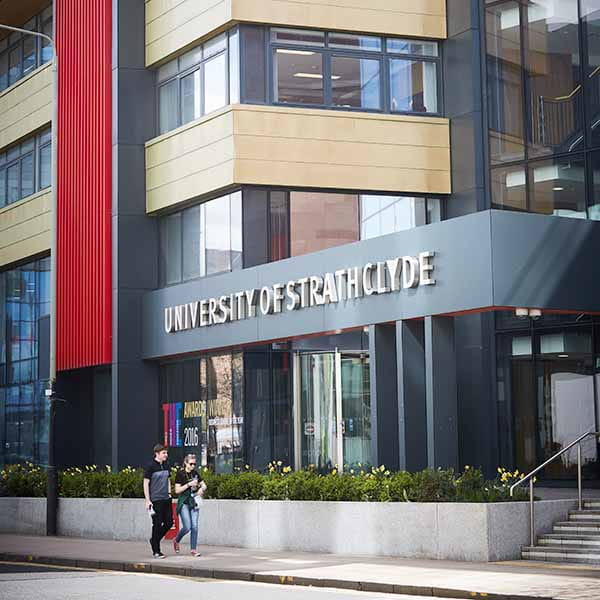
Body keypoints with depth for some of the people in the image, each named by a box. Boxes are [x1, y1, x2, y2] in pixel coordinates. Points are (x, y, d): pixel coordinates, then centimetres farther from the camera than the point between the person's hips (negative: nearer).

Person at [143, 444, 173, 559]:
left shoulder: (165, 466, 11)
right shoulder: (151, 466, -9)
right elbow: (146, 484, -9)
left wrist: (169, 493, 15)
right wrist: (148, 500, -13)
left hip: (166, 499, 7)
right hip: (156, 500, -7)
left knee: (169, 523, 6)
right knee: (157, 525, -3)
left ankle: (154, 540, 28)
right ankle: (156, 551, 7)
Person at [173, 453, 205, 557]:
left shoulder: (195, 473, 9)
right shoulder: (180, 474, -7)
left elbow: (204, 485, 18)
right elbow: (177, 490, -11)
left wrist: (201, 489, -5)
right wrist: (189, 484, -19)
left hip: (194, 502, 5)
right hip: (184, 503, -5)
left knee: (194, 526, -1)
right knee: (187, 527, -9)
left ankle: (193, 549, 5)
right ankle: (176, 541, 19)